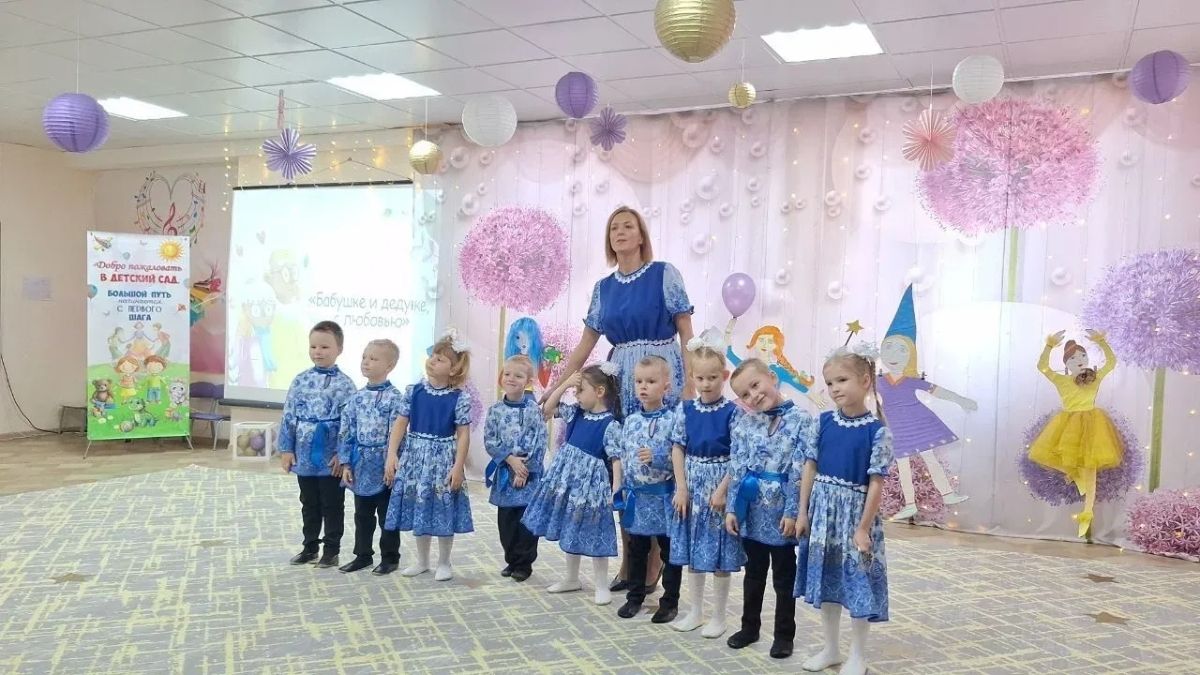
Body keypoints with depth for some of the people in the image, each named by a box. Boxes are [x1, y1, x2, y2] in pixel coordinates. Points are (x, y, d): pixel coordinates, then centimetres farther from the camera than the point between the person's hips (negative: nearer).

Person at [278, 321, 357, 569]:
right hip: (303, 456, 4)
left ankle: (331, 550, 19)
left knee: (332, 506, 7)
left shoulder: (344, 384, -9)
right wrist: (286, 449, 1)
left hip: (331, 458, -4)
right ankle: (310, 546, 30)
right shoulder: (301, 381, 3)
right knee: (309, 504, 17)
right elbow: (289, 416, 5)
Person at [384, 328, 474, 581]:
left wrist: (458, 466, -13)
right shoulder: (414, 391, -2)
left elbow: (463, 434, -9)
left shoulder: (459, 398, -10)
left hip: (443, 459, -3)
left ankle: (444, 563, 22)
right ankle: (421, 560, 29)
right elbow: (400, 423, 0)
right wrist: (392, 455, -7)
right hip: (415, 456, 3)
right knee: (418, 507, 12)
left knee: (443, 510, 5)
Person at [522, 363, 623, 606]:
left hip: (590, 486, -7)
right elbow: (548, 409, 10)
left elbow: (617, 459, -16)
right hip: (567, 482, 7)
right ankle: (572, 578, 34)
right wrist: (564, 384, -2)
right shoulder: (576, 412, 3)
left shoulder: (610, 425, -17)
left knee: (593, 536, 2)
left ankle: (602, 586, 16)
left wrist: (615, 491, -20)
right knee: (569, 532, 18)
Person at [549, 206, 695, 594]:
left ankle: (651, 565, 8)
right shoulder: (603, 288, 12)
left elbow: (686, 331, -3)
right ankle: (628, 562, 16)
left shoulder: (664, 274, -1)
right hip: (620, 381, 5)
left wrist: (689, 385, -11)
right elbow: (585, 346, 13)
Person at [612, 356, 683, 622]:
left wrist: (656, 457, -25)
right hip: (636, 495, 5)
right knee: (636, 548, 16)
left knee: (669, 550, 7)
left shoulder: (673, 419, -10)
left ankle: (670, 601, 20)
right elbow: (620, 456, 9)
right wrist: (617, 488, 4)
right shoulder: (630, 421, 5)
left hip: (663, 495, -4)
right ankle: (635, 596, 30)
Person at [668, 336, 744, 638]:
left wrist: (722, 490, -16)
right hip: (691, 487, 4)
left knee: (719, 556, 4)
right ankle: (695, 611, 27)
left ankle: (718, 617, 18)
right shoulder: (686, 409, 1)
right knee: (693, 552, 13)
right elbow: (678, 448, 3)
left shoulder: (732, 412, -9)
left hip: (720, 488, -4)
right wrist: (681, 487, -5)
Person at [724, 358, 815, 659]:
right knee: (754, 572, 17)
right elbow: (736, 470, 3)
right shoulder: (744, 424, 1)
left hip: (781, 511, -3)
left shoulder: (801, 421, -10)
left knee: (784, 576, 10)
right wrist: (732, 508, -1)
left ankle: (784, 634, 23)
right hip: (751, 511, 4)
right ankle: (750, 626, 32)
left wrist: (793, 512, -16)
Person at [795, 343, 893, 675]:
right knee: (825, 578, 14)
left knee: (858, 582, 5)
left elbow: (876, 483, -11)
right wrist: (803, 511, 2)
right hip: (822, 510, 4)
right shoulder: (824, 421, 1)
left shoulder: (876, 430, -11)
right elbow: (809, 468, 4)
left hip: (855, 511, -4)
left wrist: (864, 527, -12)